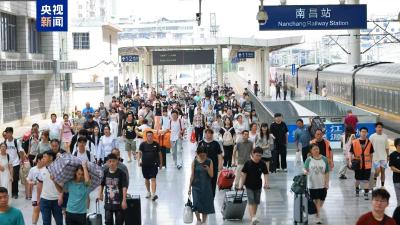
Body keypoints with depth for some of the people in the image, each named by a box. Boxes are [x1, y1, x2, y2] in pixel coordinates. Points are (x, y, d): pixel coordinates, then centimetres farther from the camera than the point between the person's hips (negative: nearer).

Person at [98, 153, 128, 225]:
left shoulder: (121, 173, -11)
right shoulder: (105, 172, 1)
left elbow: (124, 187, -15)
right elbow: (102, 184, 15)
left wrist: (124, 200, -21)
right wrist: (100, 194, 9)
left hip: (119, 202, -3)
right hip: (108, 202, 4)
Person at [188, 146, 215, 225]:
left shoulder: (209, 162, -5)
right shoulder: (194, 162, -5)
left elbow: (211, 175, -4)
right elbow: (192, 175, 0)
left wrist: (208, 169, -25)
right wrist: (189, 187, 0)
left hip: (206, 186, 1)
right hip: (196, 186, 0)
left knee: (206, 204, 5)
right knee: (196, 203, -8)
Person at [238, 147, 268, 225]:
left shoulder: (262, 164, -7)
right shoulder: (248, 163, -13)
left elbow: (265, 174, 0)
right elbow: (243, 174, -8)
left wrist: (265, 182, -17)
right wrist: (241, 185, -10)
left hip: (258, 186, 3)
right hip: (249, 186, -3)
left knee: (256, 202, 12)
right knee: (251, 202, -11)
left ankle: (253, 217, 27)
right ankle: (253, 218, -18)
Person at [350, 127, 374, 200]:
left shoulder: (369, 143, 1)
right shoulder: (354, 142, -4)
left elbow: (371, 154, 10)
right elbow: (351, 153, 0)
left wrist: (371, 162, 12)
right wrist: (351, 161, -10)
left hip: (367, 165, 0)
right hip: (358, 164, 0)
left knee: (366, 180, -2)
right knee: (358, 179, 14)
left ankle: (366, 194, 2)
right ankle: (357, 190, 39)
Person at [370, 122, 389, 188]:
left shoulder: (385, 136, 6)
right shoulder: (372, 136, -5)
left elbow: (387, 147, 13)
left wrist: (388, 155, 11)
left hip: (383, 157, 3)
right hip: (376, 157, -3)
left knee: (383, 171, 6)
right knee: (377, 171, -12)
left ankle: (382, 186, 14)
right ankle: (375, 178, 19)